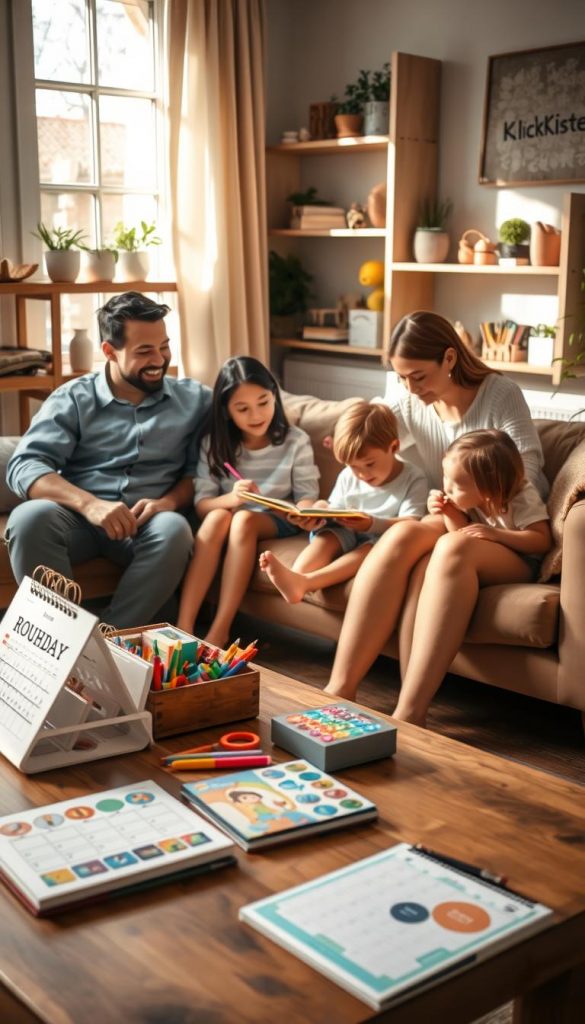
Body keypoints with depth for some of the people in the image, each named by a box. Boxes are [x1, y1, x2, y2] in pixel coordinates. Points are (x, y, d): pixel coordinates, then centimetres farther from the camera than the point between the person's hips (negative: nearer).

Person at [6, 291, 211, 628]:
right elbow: (24, 466, -6)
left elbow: (200, 470, 8)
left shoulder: (194, 399, 12)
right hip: (79, 516, 0)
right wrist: (88, 503, -24)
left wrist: (169, 501, -16)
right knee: (30, 518, -33)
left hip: (147, 522, 1)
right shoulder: (73, 399, 6)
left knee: (174, 529, -35)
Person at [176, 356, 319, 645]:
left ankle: (219, 632, -36)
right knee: (219, 516, -33)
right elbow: (201, 504, -8)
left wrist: (304, 512, -31)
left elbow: (307, 495, -6)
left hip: (276, 522, -1)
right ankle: (183, 627, -40)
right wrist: (231, 498, -30)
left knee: (244, 520, -33)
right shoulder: (214, 443, -3)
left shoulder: (295, 441, -6)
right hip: (227, 516, 1)